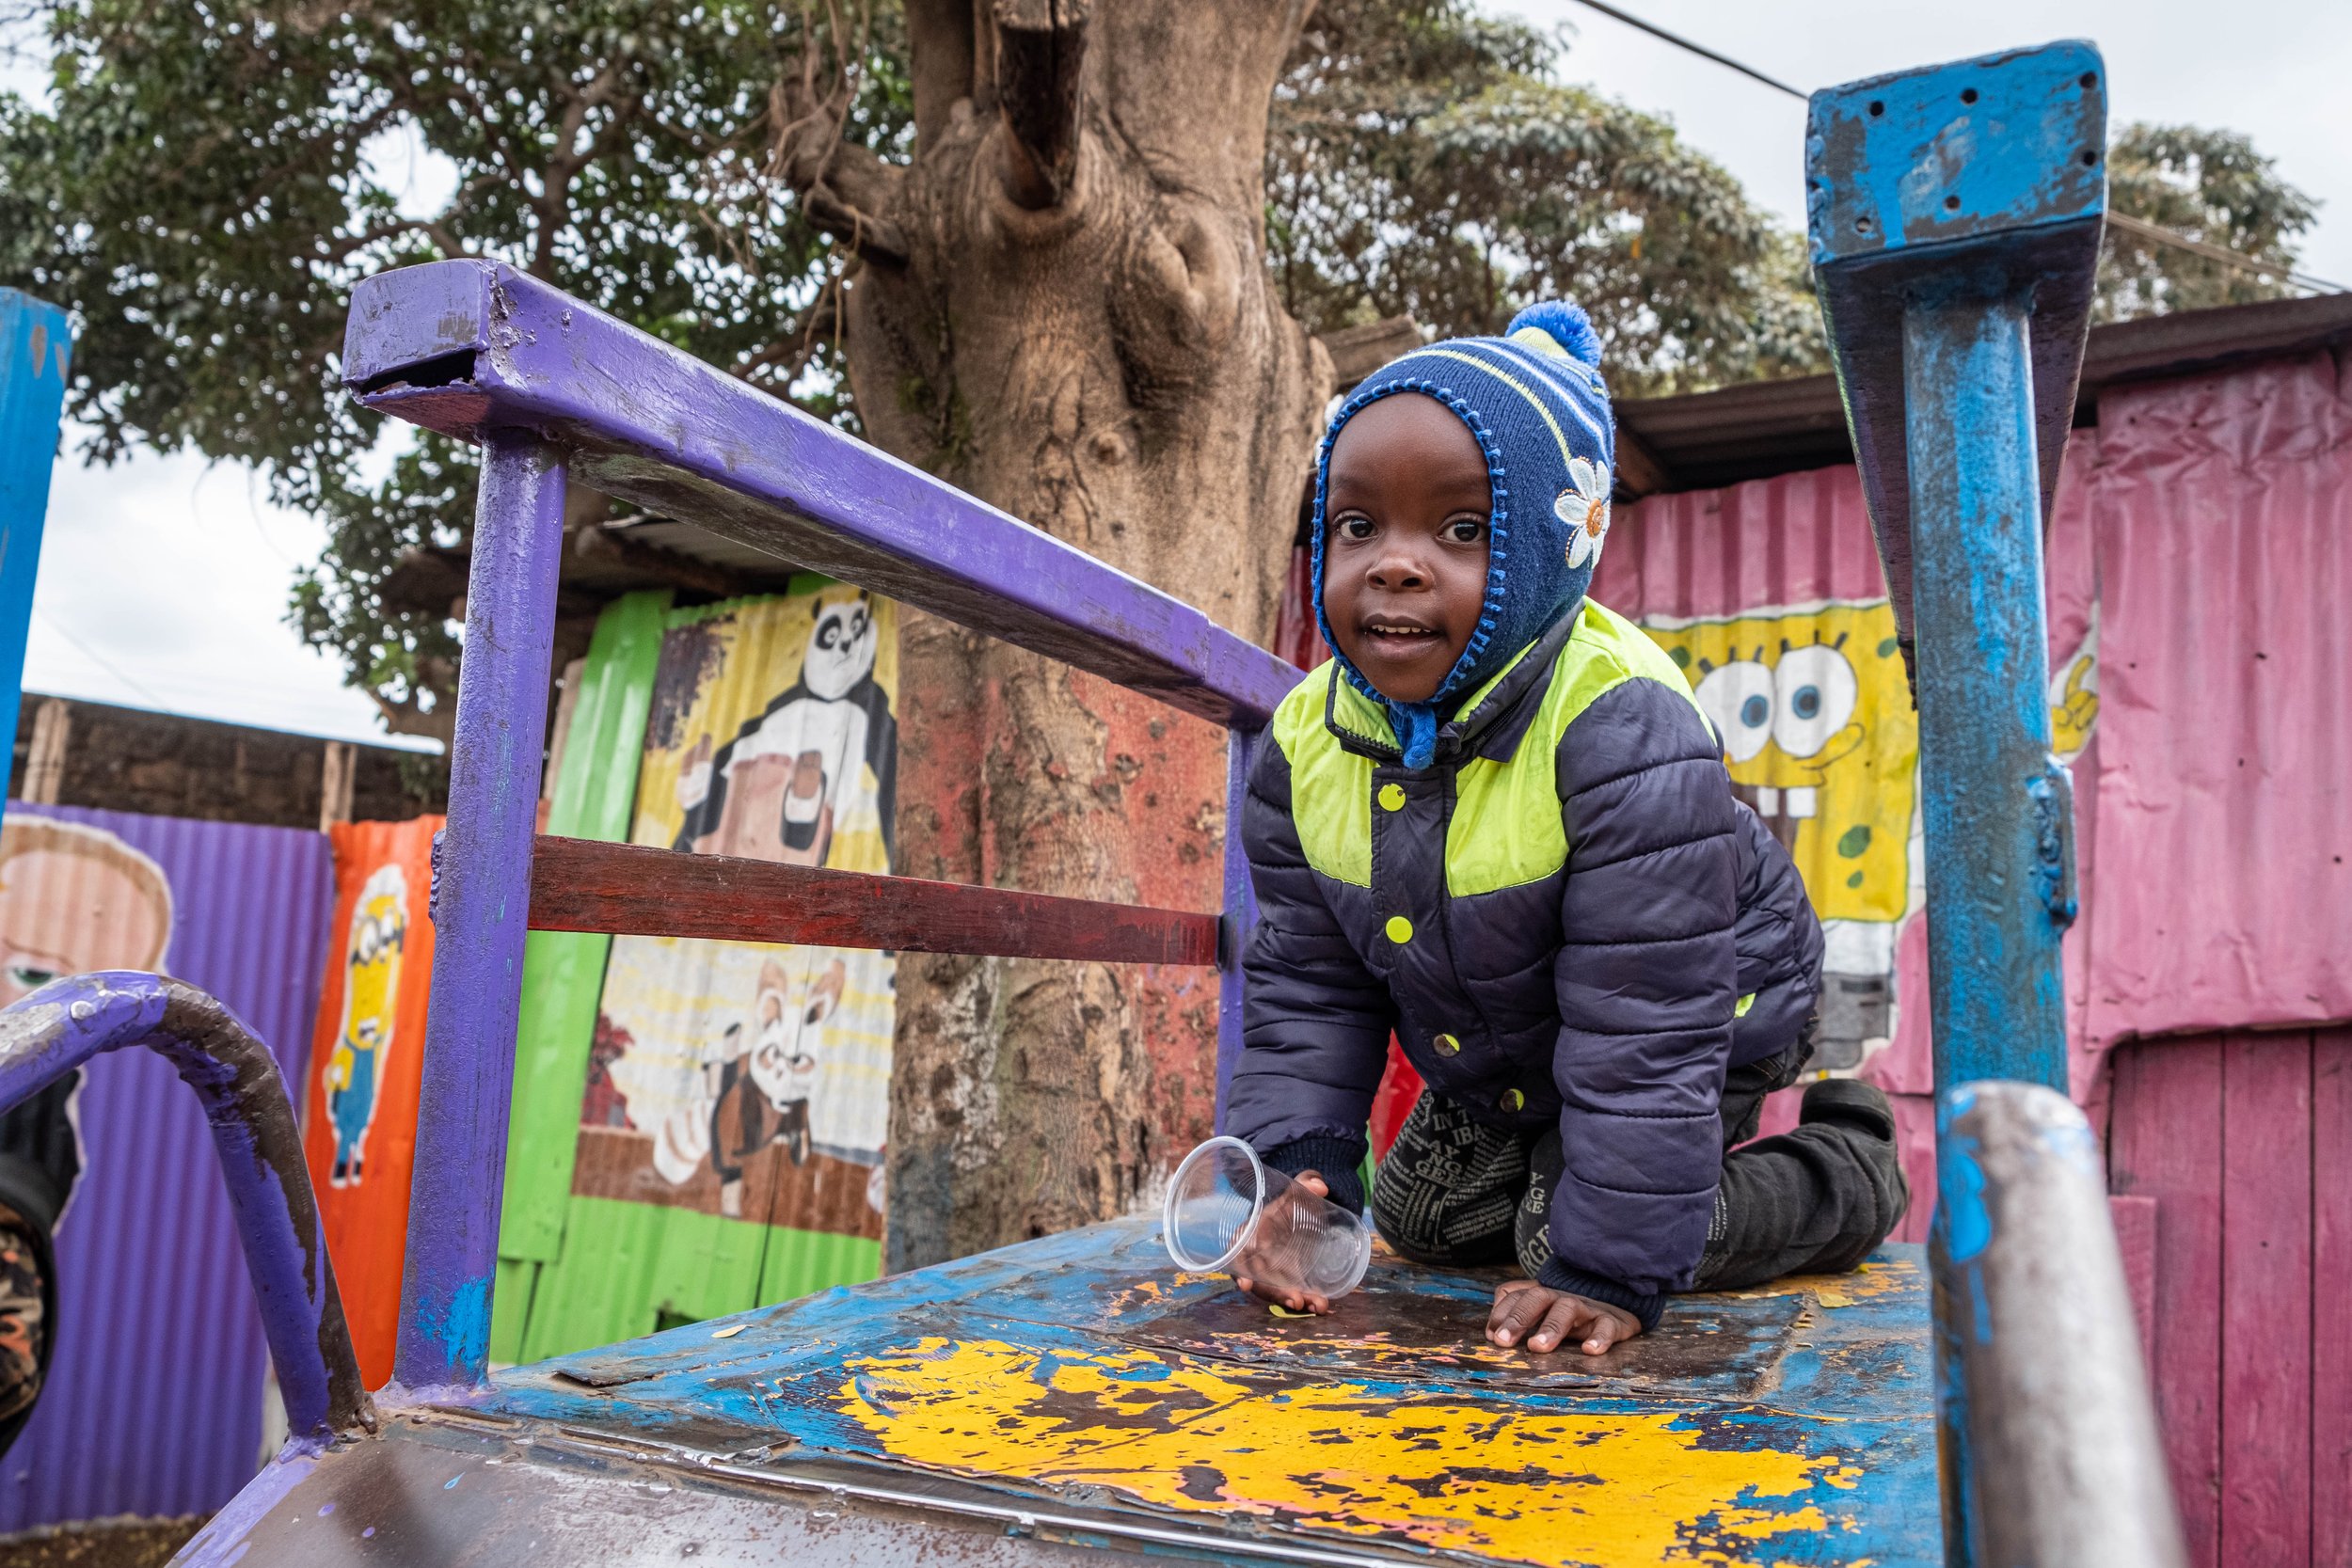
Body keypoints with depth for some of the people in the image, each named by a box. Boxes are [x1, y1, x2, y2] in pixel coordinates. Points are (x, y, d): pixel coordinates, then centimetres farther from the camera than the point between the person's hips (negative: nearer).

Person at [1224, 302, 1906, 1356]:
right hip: (1496, 1064, 6)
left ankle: (1844, 1167, 9)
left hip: (1698, 1022, -6)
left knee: (1567, 1238, -13)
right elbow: (1306, 986, -9)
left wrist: (1609, 1269, -34)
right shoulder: (1305, 747, -18)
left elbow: (1646, 1026, -36)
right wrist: (1290, 1171, -21)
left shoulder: (1623, 731, -37)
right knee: (1420, 1218, 12)